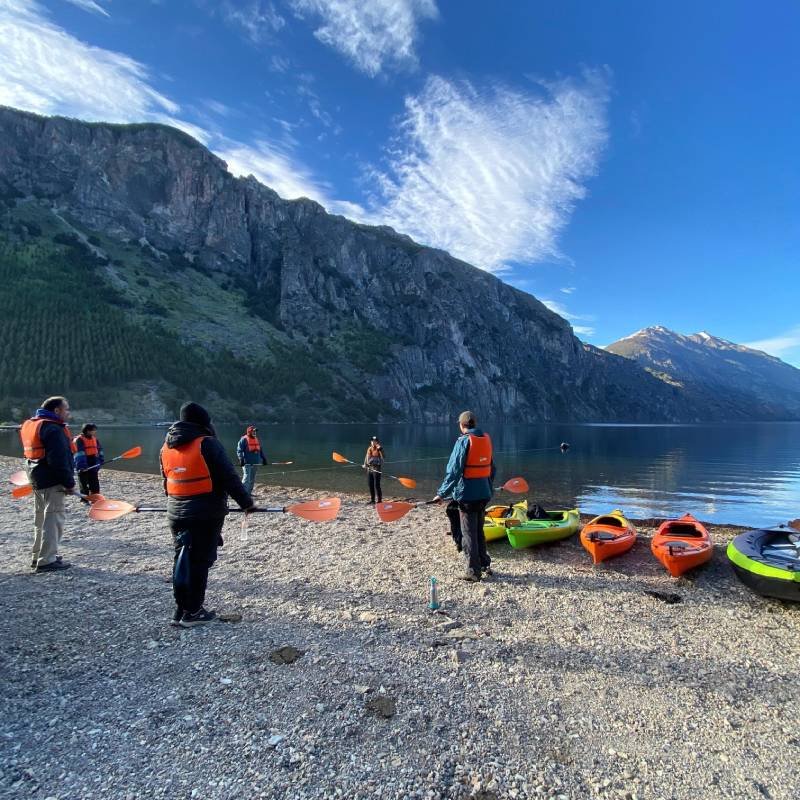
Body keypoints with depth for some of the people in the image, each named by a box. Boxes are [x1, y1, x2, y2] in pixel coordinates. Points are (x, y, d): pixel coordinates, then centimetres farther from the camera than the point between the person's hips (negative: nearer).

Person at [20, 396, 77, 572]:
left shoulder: (31, 424, 14)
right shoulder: (53, 429, -18)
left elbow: (37, 454, 19)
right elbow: (59, 461, -23)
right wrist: (69, 483, -17)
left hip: (38, 479, 11)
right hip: (52, 481, -10)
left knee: (41, 518, 20)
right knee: (53, 519, -4)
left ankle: (38, 556, 31)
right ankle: (46, 561, 0)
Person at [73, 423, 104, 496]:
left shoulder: (95, 439, 10)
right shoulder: (79, 440, -12)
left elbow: (99, 451, 18)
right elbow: (79, 454, -20)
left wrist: (100, 460, 10)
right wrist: (81, 465, -27)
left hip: (93, 467, 6)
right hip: (83, 468, -6)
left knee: (95, 485, 10)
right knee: (84, 485, 5)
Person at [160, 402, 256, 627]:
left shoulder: (166, 447, 7)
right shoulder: (207, 444, -16)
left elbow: (166, 480, 17)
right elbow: (229, 478, -18)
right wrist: (247, 503, -9)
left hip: (176, 513, 7)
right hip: (206, 515, -7)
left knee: (181, 558, 17)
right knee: (200, 561, 4)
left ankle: (180, 610, 26)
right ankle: (192, 613, 14)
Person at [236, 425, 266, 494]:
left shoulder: (256, 439, 17)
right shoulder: (244, 439, -5)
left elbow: (260, 450, 24)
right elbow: (239, 450, -9)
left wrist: (263, 458, 16)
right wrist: (241, 459, -20)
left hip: (255, 462, 7)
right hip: (247, 463, -7)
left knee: (252, 479, 9)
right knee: (246, 478, -11)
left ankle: (249, 492, 16)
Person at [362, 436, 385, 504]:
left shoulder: (379, 449, -9)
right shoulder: (369, 449, 10)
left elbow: (384, 458, -23)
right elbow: (367, 457, 22)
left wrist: (380, 450, -31)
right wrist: (364, 465, 15)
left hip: (376, 469, -7)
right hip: (369, 468, 7)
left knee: (376, 485, -9)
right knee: (370, 485, 13)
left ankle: (380, 500, -1)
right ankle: (372, 500, 24)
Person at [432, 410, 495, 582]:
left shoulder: (464, 441, -14)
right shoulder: (486, 439, 7)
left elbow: (454, 471, -17)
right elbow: (491, 468, 15)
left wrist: (442, 493, -12)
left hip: (467, 494, -7)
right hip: (483, 493, 7)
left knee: (468, 534, 4)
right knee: (479, 531, 20)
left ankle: (473, 571, 10)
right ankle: (485, 565, 29)